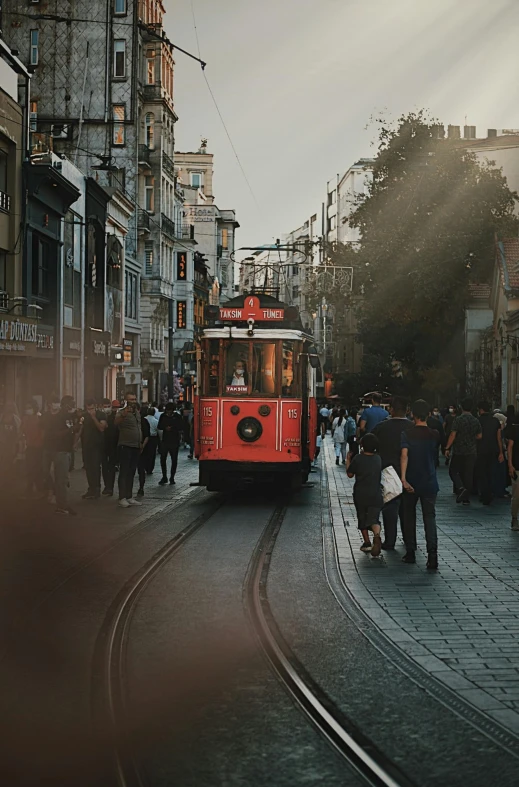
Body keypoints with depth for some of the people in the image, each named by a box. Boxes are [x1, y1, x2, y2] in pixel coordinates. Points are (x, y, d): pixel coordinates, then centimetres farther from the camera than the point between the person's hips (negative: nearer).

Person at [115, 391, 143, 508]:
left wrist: (140, 442, 20)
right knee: (124, 472, -7)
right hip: (125, 446, -7)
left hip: (136, 447, 7)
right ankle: (122, 498, -6)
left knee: (131, 473, 11)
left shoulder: (137, 412, 14)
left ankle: (129, 497, 16)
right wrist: (123, 415, -53)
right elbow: (116, 422, -33)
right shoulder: (122, 412, -11)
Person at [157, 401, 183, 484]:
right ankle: (164, 477, 7)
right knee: (163, 459, -4)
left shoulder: (177, 416, 1)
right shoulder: (163, 416, 7)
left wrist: (172, 428, -15)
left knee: (174, 459, 4)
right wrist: (165, 428, -11)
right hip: (165, 440, 1)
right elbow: (159, 427, 9)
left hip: (174, 441, -1)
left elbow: (181, 428, -1)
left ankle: (172, 477, 13)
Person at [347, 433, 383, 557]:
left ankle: (367, 543, 18)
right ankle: (377, 536, -30)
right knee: (374, 519, -1)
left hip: (360, 494, -2)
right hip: (376, 494, 2)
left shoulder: (357, 459, -10)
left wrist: (348, 460, 13)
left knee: (362, 519, 14)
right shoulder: (378, 459, 2)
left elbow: (350, 474, -1)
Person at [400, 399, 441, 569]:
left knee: (409, 517, 15)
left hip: (412, 483, -1)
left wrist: (403, 478, -26)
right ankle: (432, 553, -18)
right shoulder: (434, 435, 0)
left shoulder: (407, 434, -7)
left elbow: (404, 455, -20)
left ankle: (410, 552, 20)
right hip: (430, 483, 1)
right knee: (430, 517, -2)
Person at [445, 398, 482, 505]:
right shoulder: (476, 421, 2)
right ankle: (466, 498, 9)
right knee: (468, 474, 7)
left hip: (459, 451, -4)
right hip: (472, 452, 4)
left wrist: (447, 448, -9)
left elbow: (453, 435, -13)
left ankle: (461, 488, -15)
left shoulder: (458, 419, -11)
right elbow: (479, 436, 8)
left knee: (453, 471, 9)